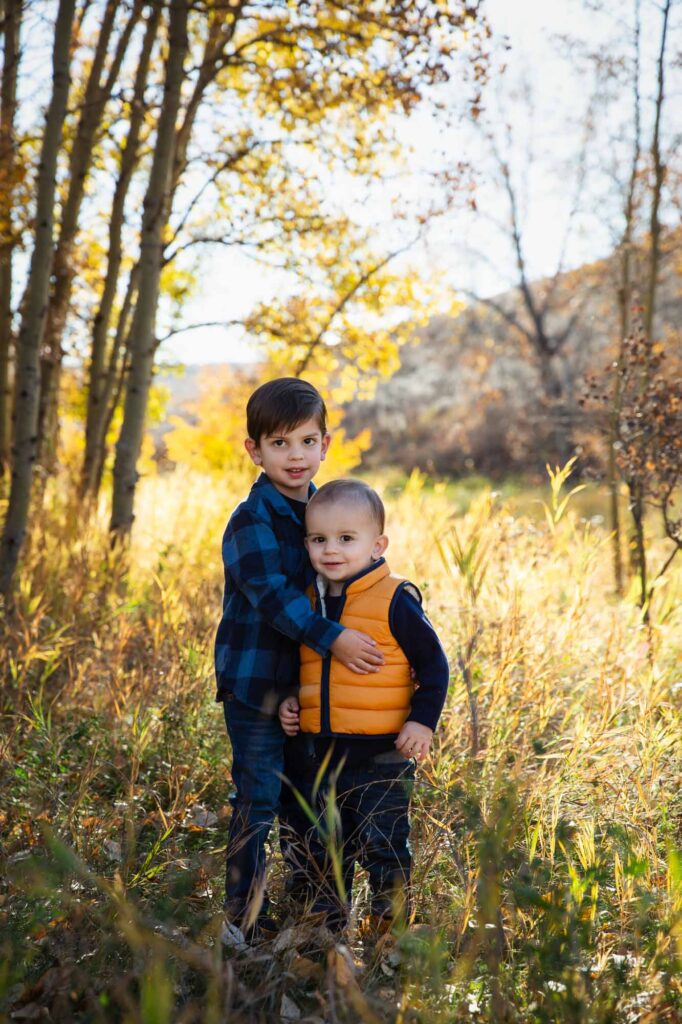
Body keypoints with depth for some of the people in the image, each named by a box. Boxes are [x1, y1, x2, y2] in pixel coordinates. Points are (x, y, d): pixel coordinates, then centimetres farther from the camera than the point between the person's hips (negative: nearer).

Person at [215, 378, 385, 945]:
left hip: (310, 682, 7)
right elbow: (270, 593, -24)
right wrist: (332, 637, -31)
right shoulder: (252, 519, -14)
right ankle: (245, 920, 12)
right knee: (260, 798, -2)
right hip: (256, 679, -7)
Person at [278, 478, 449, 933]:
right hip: (327, 752, 6)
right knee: (325, 845, 16)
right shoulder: (310, 601, 7)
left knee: (383, 845, 2)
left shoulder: (395, 601, -12)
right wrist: (293, 700, 7)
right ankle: (325, 926, 31)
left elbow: (434, 665, -8)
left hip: (383, 754, -6)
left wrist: (422, 721, -15)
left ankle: (391, 926, 17)